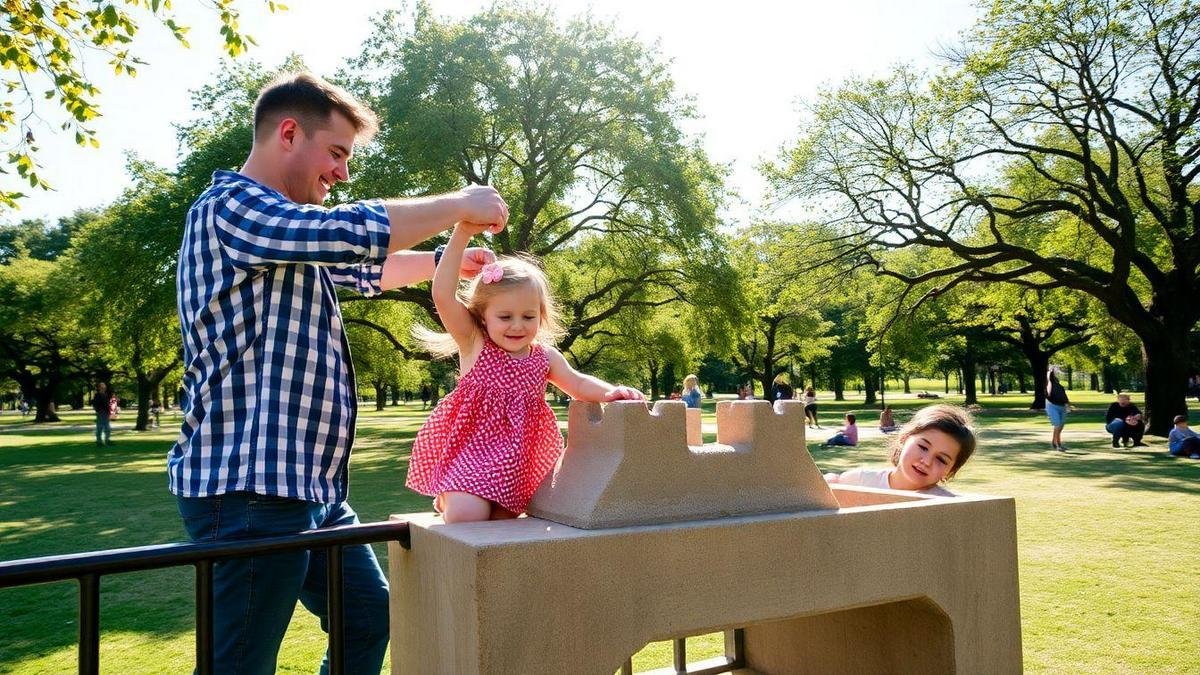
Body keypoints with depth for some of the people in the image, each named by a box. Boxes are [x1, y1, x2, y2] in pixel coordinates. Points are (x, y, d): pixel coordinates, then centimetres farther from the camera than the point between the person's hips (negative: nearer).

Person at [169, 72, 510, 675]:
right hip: (249, 485, -10)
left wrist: (447, 260, 21)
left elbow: (363, 271, 33)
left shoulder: (286, 231, 19)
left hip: (311, 484, 10)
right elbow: (355, 234, -25)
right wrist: (458, 205, -11)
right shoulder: (230, 207, -13)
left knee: (369, 620, 18)